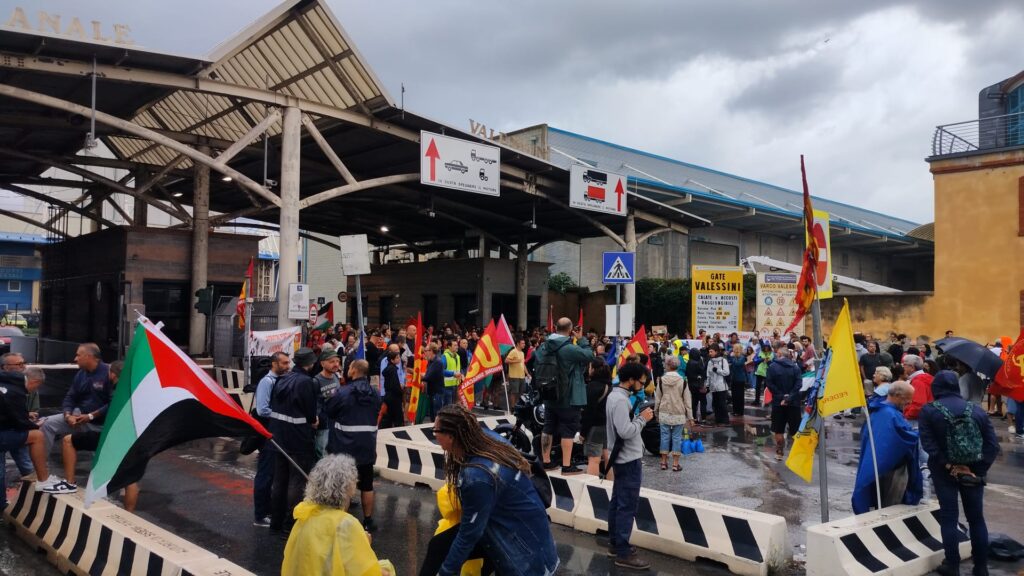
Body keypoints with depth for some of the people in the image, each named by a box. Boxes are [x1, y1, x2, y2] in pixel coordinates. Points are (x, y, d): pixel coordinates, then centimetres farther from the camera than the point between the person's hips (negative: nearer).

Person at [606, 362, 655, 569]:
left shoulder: (616, 395, 10)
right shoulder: (620, 400, -22)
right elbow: (625, 431, -27)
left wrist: (638, 417, 4)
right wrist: (643, 419, -17)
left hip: (623, 458, 11)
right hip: (629, 460, -11)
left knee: (617, 502, 16)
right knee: (628, 506, -5)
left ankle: (614, 543, 26)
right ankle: (623, 553, 1)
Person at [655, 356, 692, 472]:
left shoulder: (661, 380, -4)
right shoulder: (682, 381, -6)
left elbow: (657, 399, 3)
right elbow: (687, 401, -3)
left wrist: (656, 412, 15)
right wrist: (690, 416, 4)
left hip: (664, 414, 1)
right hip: (679, 415, -1)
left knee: (665, 437, 9)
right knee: (677, 438, 4)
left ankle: (664, 462, 14)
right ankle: (675, 464, 6)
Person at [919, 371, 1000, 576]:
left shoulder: (929, 410, -5)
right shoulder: (976, 409, 3)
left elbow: (928, 444, -16)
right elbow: (993, 444, -4)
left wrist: (949, 466, -12)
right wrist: (978, 469, -7)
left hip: (945, 471, -3)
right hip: (973, 471, 3)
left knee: (948, 518, 4)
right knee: (976, 518, 13)